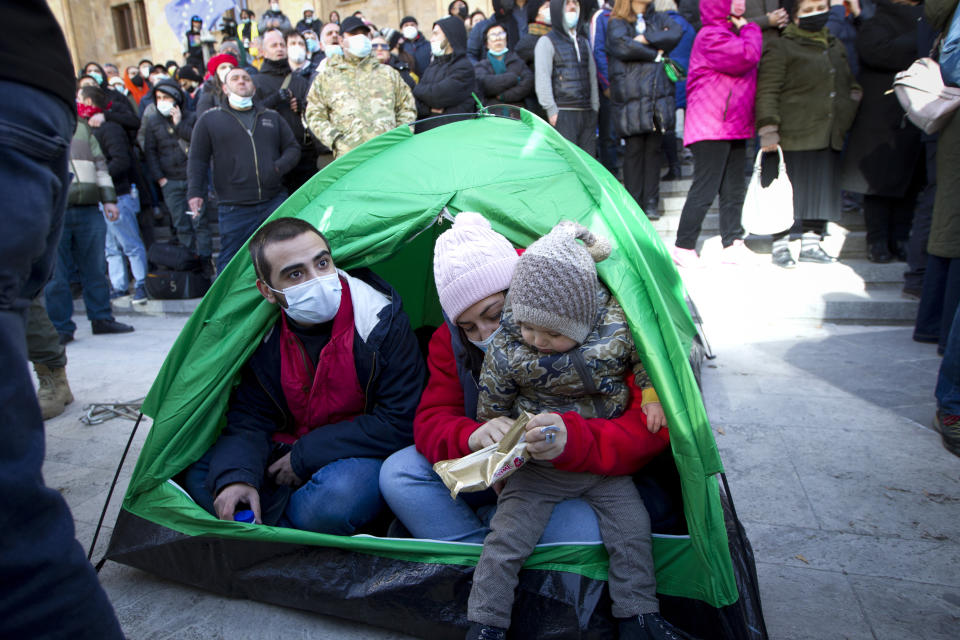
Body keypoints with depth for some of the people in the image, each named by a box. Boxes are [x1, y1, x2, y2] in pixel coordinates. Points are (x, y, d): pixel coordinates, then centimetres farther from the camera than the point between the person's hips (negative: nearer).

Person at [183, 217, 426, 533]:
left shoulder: (380, 320, -21)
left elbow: (399, 423, -19)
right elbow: (249, 418, 0)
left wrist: (305, 456, -16)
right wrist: (234, 477, -24)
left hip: (363, 454, -4)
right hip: (289, 446, 4)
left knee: (338, 496, -36)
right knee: (198, 477, -10)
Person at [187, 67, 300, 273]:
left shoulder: (272, 117, 17)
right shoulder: (209, 119, 11)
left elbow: (293, 148, 18)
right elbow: (197, 159, 9)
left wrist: (279, 167, -3)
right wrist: (195, 192, -4)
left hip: (275, 201, 2)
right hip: (234, 208, -2)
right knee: (230, 262, -1)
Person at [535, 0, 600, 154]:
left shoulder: (584, 42, 22)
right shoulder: (547, 41, 1)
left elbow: (592, 77, 22)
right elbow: (542, 79, -8)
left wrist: (594, 109, 14)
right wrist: (551, 110, -16)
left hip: (587, 113, 6)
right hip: (563, 114, -6)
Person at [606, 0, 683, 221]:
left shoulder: (659, 19, 20)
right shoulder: (617, 23, 8)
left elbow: (677, 33, 1)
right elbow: (622, 46, -12)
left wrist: (646, 39, -8)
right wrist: (656, 54, -3)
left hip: (658, 94, 4)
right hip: (631, 96, -3)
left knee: (654, 148, 2)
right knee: (633, 149, -4)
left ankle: (651, 202, 7)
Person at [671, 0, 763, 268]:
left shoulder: (733, 34, 20)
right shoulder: (711, 36, -12)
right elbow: (748, 56, -21)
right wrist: (750, 29, -5)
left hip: (734, 128, 10)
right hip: (711, 128, -10)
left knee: (734, 189, 11)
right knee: (705, 189, -7)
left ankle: (733, 244, 18)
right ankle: (683, 246, 2)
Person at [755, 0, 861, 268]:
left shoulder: (836, 47, 19)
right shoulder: (780, 48, -4)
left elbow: (848, 84, 32)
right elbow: (767, 92, -11)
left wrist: (853, 100, 14)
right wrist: (768, 129, -19)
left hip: (829, 137, 7)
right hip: (793, 139, -7)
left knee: (823, 191, 9)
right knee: (788, 193, -3)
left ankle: (811, 244, 20)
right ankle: (780, 245, 10)